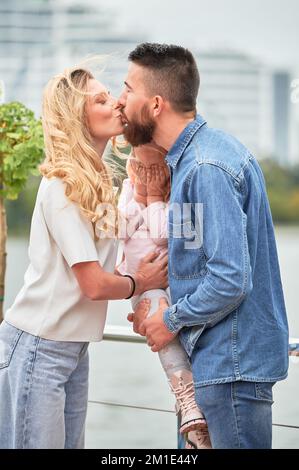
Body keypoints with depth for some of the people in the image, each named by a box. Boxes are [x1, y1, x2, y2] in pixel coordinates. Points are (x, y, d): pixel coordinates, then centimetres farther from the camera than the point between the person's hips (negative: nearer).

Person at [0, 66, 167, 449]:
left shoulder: (96, 180, 8)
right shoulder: (63, 187, -19)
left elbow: (95, 270, 9)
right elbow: (95, 285, -19)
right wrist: (141, 283, -2)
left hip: (73, 347, 8)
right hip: (39, 347, -8)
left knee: (71, 444, 13)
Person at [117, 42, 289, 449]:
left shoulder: (208, 168, -21)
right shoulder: (190, 156, 11)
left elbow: (230, 281, -26)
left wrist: (172, 320, -11)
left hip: (232, 360, -10)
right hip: (221, 355, 10)